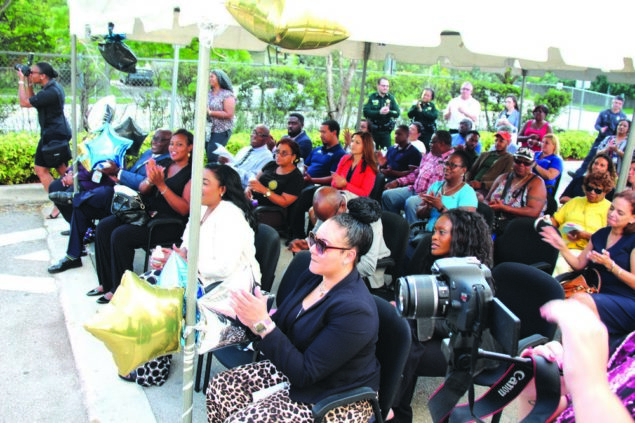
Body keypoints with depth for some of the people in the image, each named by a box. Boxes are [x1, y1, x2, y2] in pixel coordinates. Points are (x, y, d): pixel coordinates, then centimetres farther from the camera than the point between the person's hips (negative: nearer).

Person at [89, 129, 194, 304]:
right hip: (148, 213, 8)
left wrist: (161, 185, -20)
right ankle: (106, 283, 2)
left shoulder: (192, 173, -7)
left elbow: (184, 209, -16)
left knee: (120, 235, -22)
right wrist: (150, 180, -9)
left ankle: (120, 289, -6)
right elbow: (142, 190, 14)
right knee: (103, 227, -7)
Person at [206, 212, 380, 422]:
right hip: (298, 370, 8)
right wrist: (254, 319, -19)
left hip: (336, 401, -8)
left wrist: (263, 323, -30)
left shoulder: (355, 309, -28)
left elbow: (304, 373, -27)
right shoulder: (311, 277, -2)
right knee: (220, 387, 0)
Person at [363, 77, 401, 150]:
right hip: (373, 131, -1)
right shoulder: (371, 97, -1)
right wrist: (379, 112, -24)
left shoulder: (391, 98, 6)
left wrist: (389, 112, -22)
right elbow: (366, 112, -13)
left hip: (386, 131, 1)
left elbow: (397, 113, -2)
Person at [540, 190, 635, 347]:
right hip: (600, 295, 5)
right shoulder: (600, 235, 15)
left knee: (580, 300, -34)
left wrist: (610, 265, -22)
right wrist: (562, 248, 3)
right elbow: (579, 264, 19)